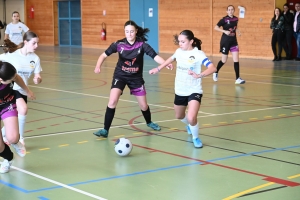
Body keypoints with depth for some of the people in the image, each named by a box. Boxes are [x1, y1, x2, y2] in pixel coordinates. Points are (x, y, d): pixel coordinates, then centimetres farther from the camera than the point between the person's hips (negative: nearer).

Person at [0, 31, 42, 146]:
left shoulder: (35, 58, -5)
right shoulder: (12, 55, -17)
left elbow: (38, 77, -3)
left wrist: (37, 79, -26)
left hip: (23, 90, 5)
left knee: (16, 117, 11)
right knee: (23, 109, -28)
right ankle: (20, 138, -9)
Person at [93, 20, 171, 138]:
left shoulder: (142, 45, -15)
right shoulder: (119, 44, -13)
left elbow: (155, 56, -24)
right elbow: (104, 55, -9)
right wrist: (98, 66, -28)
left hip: (136, 78, 1)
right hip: (120, 76, -1)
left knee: (143, 105, 11)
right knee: (112, 101, -20)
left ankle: (149, 122, 44)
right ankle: (105, 130, -11)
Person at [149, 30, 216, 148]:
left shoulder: (198, 54, -18)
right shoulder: (179, 52, -1)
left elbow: (213, 68, -30)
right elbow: (170, 59, 23)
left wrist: (199, 75, -44)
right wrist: (158, 69, 26)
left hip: (194, 91, -6)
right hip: (180, 91, 6)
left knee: (191, 118, -24)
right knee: (179, 116, 24)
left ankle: (196, 138, 6)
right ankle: (190, 126, 59)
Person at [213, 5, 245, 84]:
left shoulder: (236, 19, 3)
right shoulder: (224, 19, -12)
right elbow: (216, 27, -15)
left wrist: (237, 31, 1)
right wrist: (225, 31, -26)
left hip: (234, 41, 4)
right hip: (225, 41, -4)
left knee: (236, 60, -5)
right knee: (224, 61, 8)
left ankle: (237, 78, -4)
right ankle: (216, 72, 34)